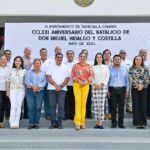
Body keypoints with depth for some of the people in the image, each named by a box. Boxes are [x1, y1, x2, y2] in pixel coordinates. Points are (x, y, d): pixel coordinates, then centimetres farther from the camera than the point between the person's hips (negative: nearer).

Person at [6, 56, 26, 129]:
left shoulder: (24, 71, 6)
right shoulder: (11, 71, 7)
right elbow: (8, 81, 8)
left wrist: (26, 90, -1)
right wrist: (8, 90, 4)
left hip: (21, 90, 0)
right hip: (13, 90, 0)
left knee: (19, 106, 0)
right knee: (13, 106, -9)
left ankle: (17, 123, 5)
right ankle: (12, 123, -6)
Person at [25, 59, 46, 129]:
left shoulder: (43, 73, 15)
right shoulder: (29, 72, 13)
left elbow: (44, 82, 2)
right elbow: (27, 81, 0)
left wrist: (38, 87, -13)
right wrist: (33, 86, -16)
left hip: (40, 91, 1)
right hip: (30, 91, 0)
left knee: (38, 108, -3)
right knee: (31, 107, -5)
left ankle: (36, 123, 3)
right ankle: (31, 123, -1)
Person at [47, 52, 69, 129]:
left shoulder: (65, 67, 10)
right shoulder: (50, 66, 8)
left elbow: (67, 78, 3)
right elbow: (48, 77, 0)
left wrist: (61, 86, -10)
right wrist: (55, 85, -10)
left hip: (62, 89, 0)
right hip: (51, 89, 0)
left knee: (61, 106, -4)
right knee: (52, 106, -1)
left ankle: (59, 123, 1)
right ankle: (53, 122, 5)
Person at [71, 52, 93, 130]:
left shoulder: (89, 66, 10)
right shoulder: (75, 66, 9)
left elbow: (91, 76, 4)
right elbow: (73, 75, 3)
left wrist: (85, 82, -9)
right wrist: (79, 81, -10)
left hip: (86, 85, 1)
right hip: (77, 85, -1)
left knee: (84, 103, -1)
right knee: (78, 102, -8)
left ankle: (82, 122, 6)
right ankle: (77, 122, -8)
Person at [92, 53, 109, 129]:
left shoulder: (106, 67, 11)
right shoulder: (93, 67, 13)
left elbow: (107, 77, 4)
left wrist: (102, 84, -7)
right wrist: (95, 84, -8)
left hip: (103, 87, -1)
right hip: (95, 87, 1)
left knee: (102, 105, -6)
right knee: (95, 105, -2)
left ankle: (100, 123, -5)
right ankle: (97, 122, 4)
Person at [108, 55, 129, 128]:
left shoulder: (124, 70, 12)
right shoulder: (110, 70, 7)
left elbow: (127, 80, 12)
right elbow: (107, 80, 6)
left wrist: (127, 90, 4)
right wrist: (107, 90, -1)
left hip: (122, 89, 1)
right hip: (113, 89, -1)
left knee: (121, 107, 1)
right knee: (113, 107, 0)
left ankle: (121, 123, 9)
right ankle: (114, 123, 6)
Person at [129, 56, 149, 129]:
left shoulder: (145, 69, 7)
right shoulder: (131, 69, 6)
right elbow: (131, 79, -2)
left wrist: (142, 85, -11)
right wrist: (137, 86, -11)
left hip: (143, 89, 1)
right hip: (134, 89, 0)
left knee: (143, 105, 0)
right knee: (135, 105, -2)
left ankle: (143, 122, 7)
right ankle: (137, 122, 3)